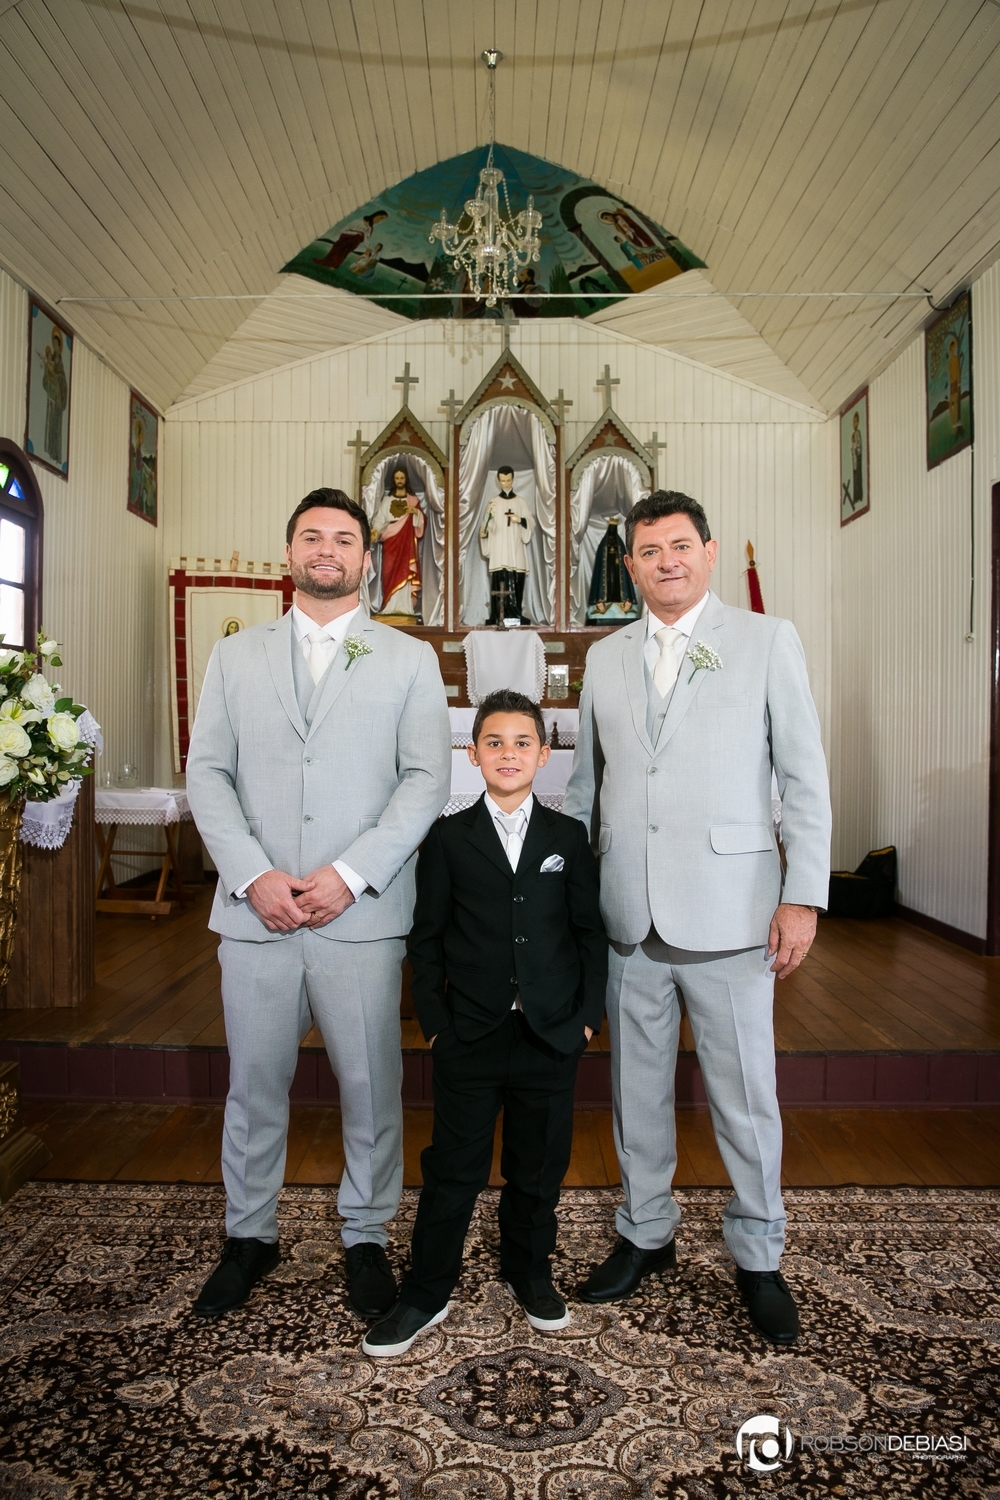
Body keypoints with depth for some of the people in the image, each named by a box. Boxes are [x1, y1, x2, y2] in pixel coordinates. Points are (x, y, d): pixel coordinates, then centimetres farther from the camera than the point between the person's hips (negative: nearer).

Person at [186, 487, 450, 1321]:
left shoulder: (409, 660, 6)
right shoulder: (236, 656, 13)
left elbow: (426, 779, -3)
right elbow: (208, 773, 5)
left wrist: (349, 874, -13)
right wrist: (252, 876, -9)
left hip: (362, 911, -1)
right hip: (255, 909, 2)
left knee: (371, 1087, 8)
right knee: (254, 1084, 13)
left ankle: (366, 1237, 30)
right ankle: (250, 1236, 35)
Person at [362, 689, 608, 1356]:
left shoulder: (569, 837, 3)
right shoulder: (449, 838, 0)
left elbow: (591, 931, 5)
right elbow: (427, 938, 1)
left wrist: (588, 1014, -1)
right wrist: (434, 1019, -4)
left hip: (551, 1035, 2)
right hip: (470, 1037, -1)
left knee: (539, 1168, 16)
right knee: (454, 1169, 9)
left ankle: (530, 1273, 39)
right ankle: (426, 1294, 28)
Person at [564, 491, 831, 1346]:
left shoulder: (768, 641, 1)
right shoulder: (605, 658, 11)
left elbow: (805, 778, -2)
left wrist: (803, 895, -8)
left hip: (728, 915, -3)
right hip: (630, 919, 4)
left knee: (747, 1097, 9)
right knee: (637, 1090, 16)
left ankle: (758, 1257, 32)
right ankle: (646, 1234, 37)